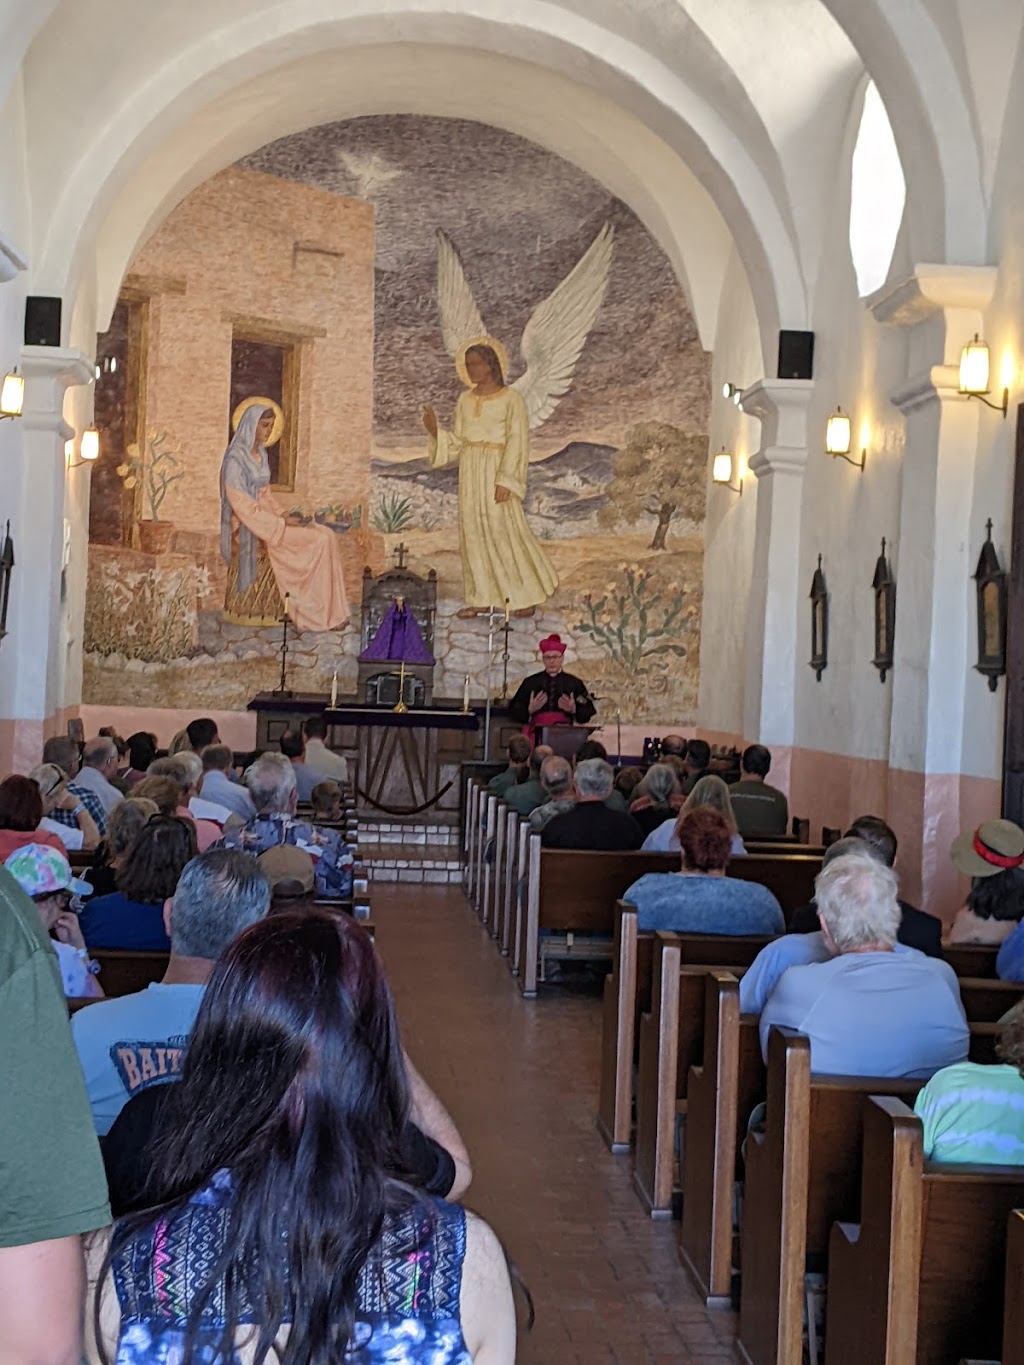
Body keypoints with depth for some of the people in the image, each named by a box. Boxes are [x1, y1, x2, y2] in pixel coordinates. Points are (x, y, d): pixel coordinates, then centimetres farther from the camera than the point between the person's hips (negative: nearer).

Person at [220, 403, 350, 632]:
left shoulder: (260, 454, 12)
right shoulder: (236, 459, -16)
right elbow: (242, 505, -20)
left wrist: (281, 514, 0)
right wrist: (280, 522, -18)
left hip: (267, 519, 8)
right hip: (251, 528, -8)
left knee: (325, 535, -9)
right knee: (318, 541, -19)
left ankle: (331, 611, -11)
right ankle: (317, 615, -13)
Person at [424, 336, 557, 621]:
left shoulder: (511, 399, -6)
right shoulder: (465, 400, 11)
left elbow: (517, 442, -11)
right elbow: (457, 442, 13)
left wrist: (505, 481, -18)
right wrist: (435, 430, -4)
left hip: (496, 471, -6)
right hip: (470, 472, 6)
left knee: (505, 530, -6)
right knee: (473, 531, 4)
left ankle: (528, 596, 6)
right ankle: (481, 598, 9)